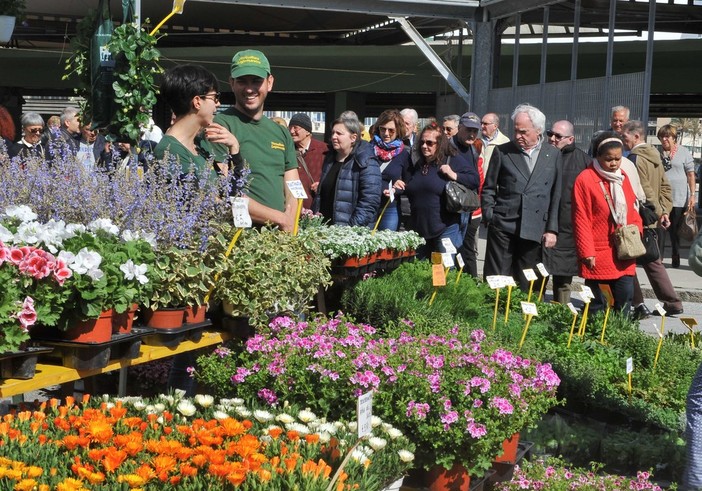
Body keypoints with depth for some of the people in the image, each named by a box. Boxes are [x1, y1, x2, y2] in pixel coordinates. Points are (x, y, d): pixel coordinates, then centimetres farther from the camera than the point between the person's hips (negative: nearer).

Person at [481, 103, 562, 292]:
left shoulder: (553, 154, 9)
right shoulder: (502, 151, 6)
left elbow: (556, 196, 9)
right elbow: (488, 189, 11)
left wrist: (551, 229, 4)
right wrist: (488, 217, -1)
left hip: (535, 230, 1)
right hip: (503, 227, -1)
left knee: (527, 284, 4)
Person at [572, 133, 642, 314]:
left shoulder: (622, 177, 11)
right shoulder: (585, 179, -10)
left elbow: (631, 208, 21)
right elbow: (581, 220, -10)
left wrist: (636, 229, 2)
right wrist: (587, 252, -12)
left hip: (623, 253, 6)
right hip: (598, 256, -6)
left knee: (625, 296, 4)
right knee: (597, 302, 1)